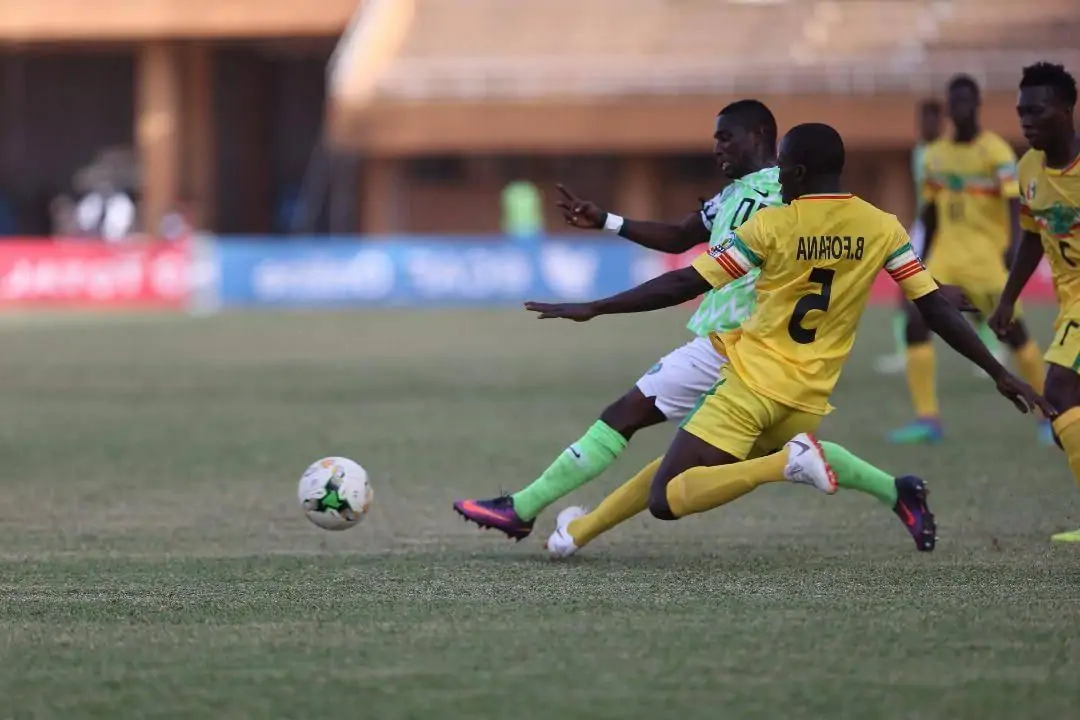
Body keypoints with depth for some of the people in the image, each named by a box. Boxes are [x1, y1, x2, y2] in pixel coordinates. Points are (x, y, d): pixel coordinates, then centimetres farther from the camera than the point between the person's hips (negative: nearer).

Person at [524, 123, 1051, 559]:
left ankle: (786, 463, -23)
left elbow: (685, 284, -9)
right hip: (809, 400, 6)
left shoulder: (771, 226, -10)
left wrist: (593, 309, -2)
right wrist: (1001, 375, 6)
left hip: (753, 383, -6)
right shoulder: (883, 229, -1)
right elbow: (937, 310, -1)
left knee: (667, 498, -9)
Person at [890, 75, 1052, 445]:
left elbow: (1014, 201, -21)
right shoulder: (935, 154, 9)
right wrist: (923, 259, 20)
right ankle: (927, 419, -9)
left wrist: (1014, 243, -36)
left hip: (987, 257, -5)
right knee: (916, 323, -11)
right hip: (946, 255, 5)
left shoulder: (995, 151, -9)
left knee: (1011, 331, -1)